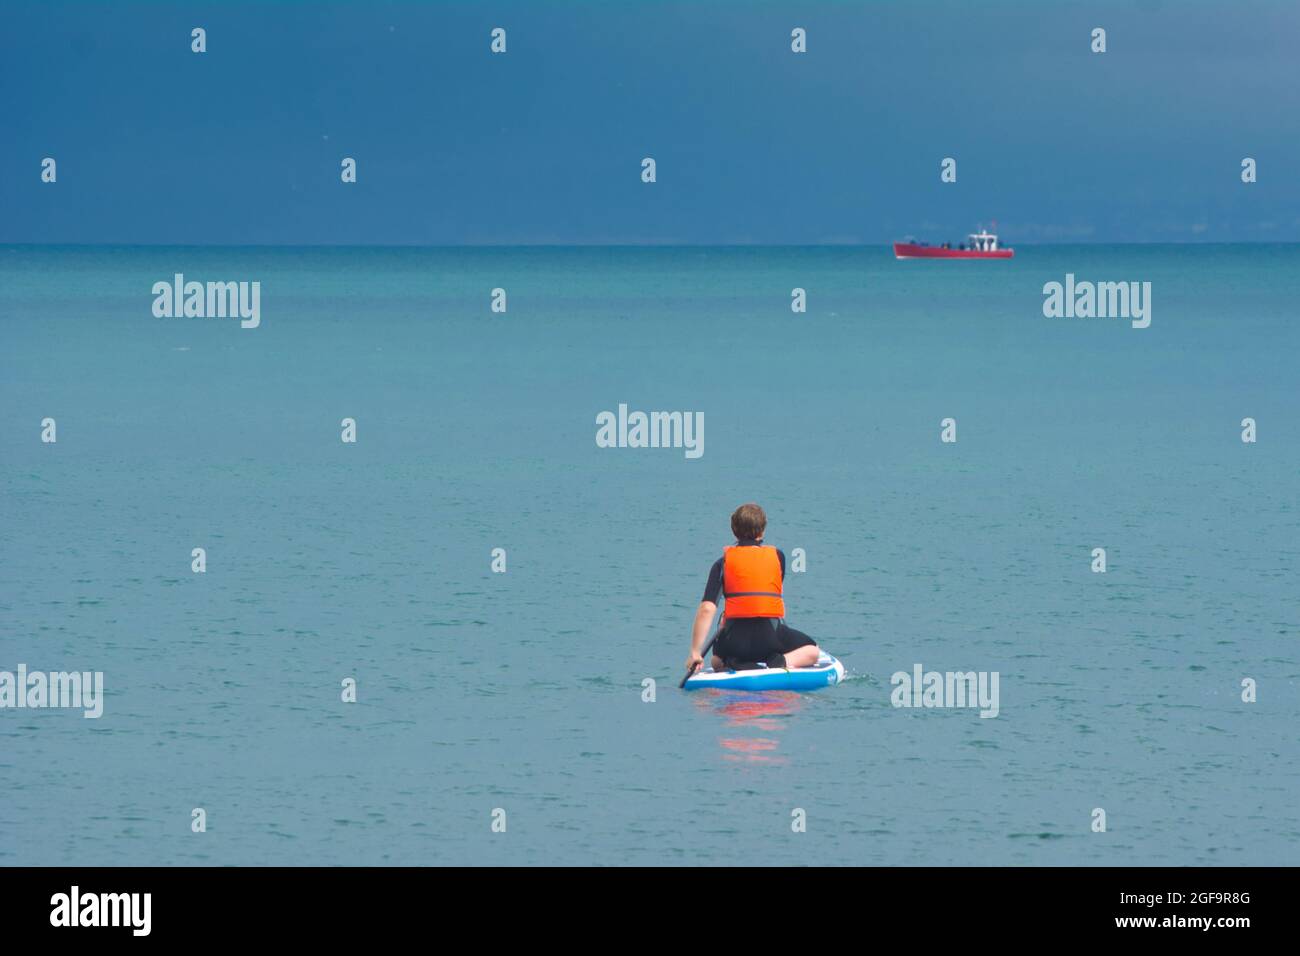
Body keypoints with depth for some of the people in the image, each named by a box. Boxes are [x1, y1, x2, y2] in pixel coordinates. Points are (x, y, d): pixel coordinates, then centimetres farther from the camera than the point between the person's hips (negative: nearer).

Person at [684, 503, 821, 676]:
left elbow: (707, 609, -8)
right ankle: (782, 662, -8)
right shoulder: (777, 556, 5)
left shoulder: (722, 563, 1)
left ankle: (739, 668, -1)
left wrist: (695, 652, -6)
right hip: (771, 634, -1)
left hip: (736, 639, 1)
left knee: (717, 662, 35)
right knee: (811, 651, 25)